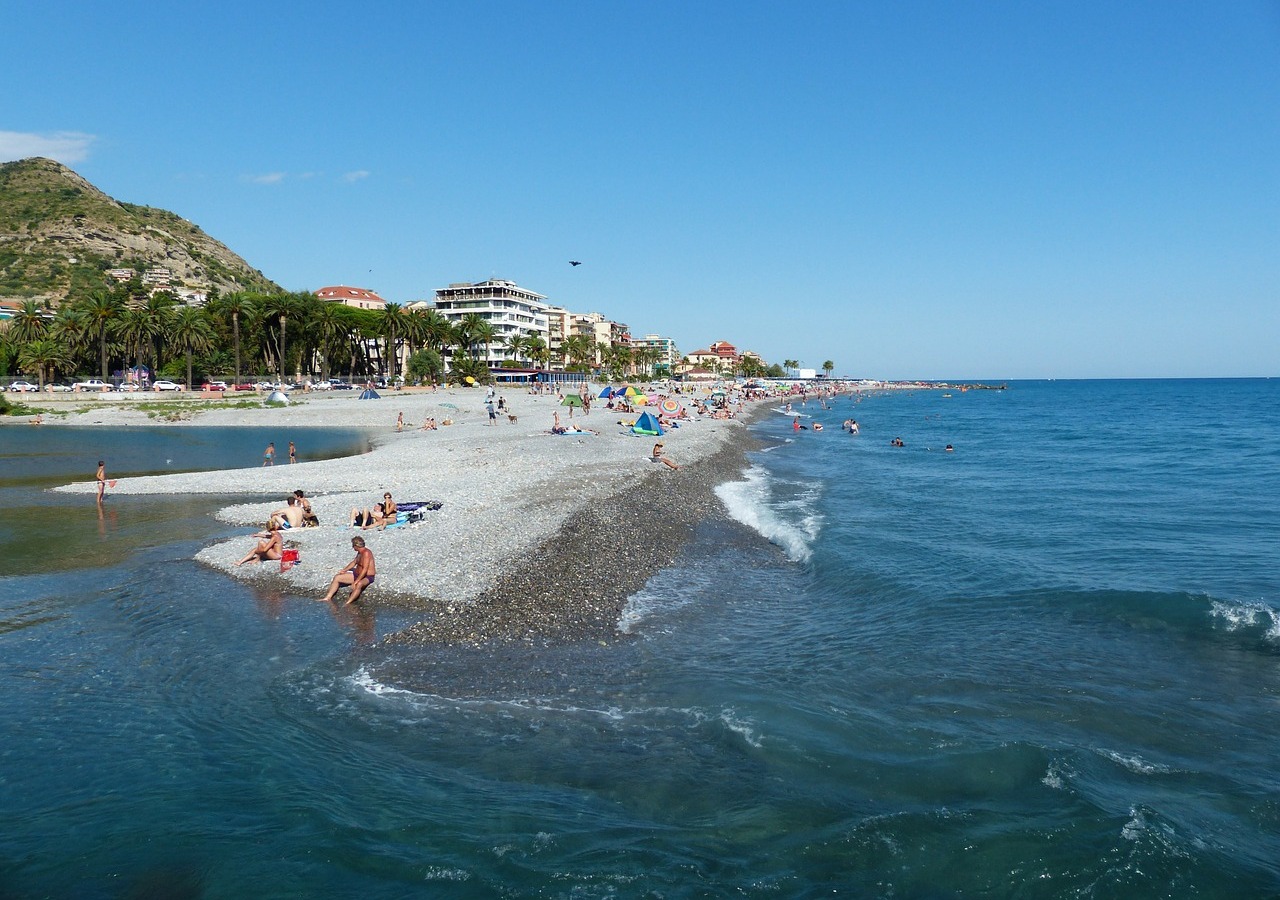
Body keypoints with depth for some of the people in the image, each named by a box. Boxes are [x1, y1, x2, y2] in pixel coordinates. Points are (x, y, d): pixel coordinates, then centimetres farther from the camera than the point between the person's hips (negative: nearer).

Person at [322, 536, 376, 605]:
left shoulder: (366, 553, -23)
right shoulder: (360, 552, 6)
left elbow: (365, 569, -29)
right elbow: (354, 562, 24)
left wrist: (356, 581, -32)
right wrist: (344, 570, 14)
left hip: (367, 577, -10)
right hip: (357, 574, 10)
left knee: (358, 584, -43)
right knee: (337, 577, 4)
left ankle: (347, 603, -47)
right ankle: (327, 598, -1)